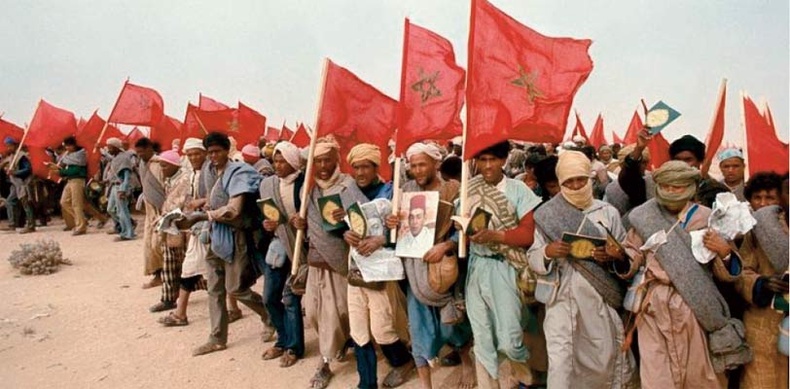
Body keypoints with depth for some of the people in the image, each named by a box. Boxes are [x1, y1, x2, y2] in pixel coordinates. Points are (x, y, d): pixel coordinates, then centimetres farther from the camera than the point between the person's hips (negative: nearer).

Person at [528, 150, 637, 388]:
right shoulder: (547, 214, 1)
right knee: (559, 358, -3)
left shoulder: (607, 212, 4)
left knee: (606, 352, 13)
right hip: (561, 294, -1)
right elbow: (533, 259, 1)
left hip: (599, 294, 2)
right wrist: (547, 252, -20)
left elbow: (627, 252, 6)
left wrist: (612, 255, -15)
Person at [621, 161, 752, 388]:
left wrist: (725, 252, -19)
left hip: (697, 309, 0)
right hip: (655, 307, 1)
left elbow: (728, 274, 1)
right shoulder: (645, 217, 5)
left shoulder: (707, 218, 2)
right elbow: (630, 265, 8)